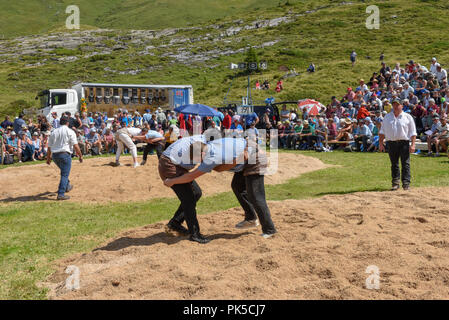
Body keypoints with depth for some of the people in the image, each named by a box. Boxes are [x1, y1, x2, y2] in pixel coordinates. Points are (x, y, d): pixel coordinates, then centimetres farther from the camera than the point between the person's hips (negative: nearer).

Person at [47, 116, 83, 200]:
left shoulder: (54, 132, 11)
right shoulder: (70, 132, -3)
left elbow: (49, 147, 10)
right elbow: (75, 146, -10)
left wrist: (48, 158, 18)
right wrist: (80, 156, -1)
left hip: (54, 155, 6)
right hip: (65, 154, -6)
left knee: (64, 171, 27)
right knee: (64, 174, -4)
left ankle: (67, 186, 42)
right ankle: (61, 194, -10)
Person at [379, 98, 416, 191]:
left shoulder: (408, 117, 7)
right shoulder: (387, 117, 15)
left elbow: (413, 132, 2)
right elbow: (382, 131, 14)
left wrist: (413, 144, -9)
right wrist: (380, 143, 4)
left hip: (404, 142, -2)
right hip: (391, 143, 3)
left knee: (405, 164, -7)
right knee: (394, 164, 6)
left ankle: (406, 183, -6)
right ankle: (395, 183, 12)